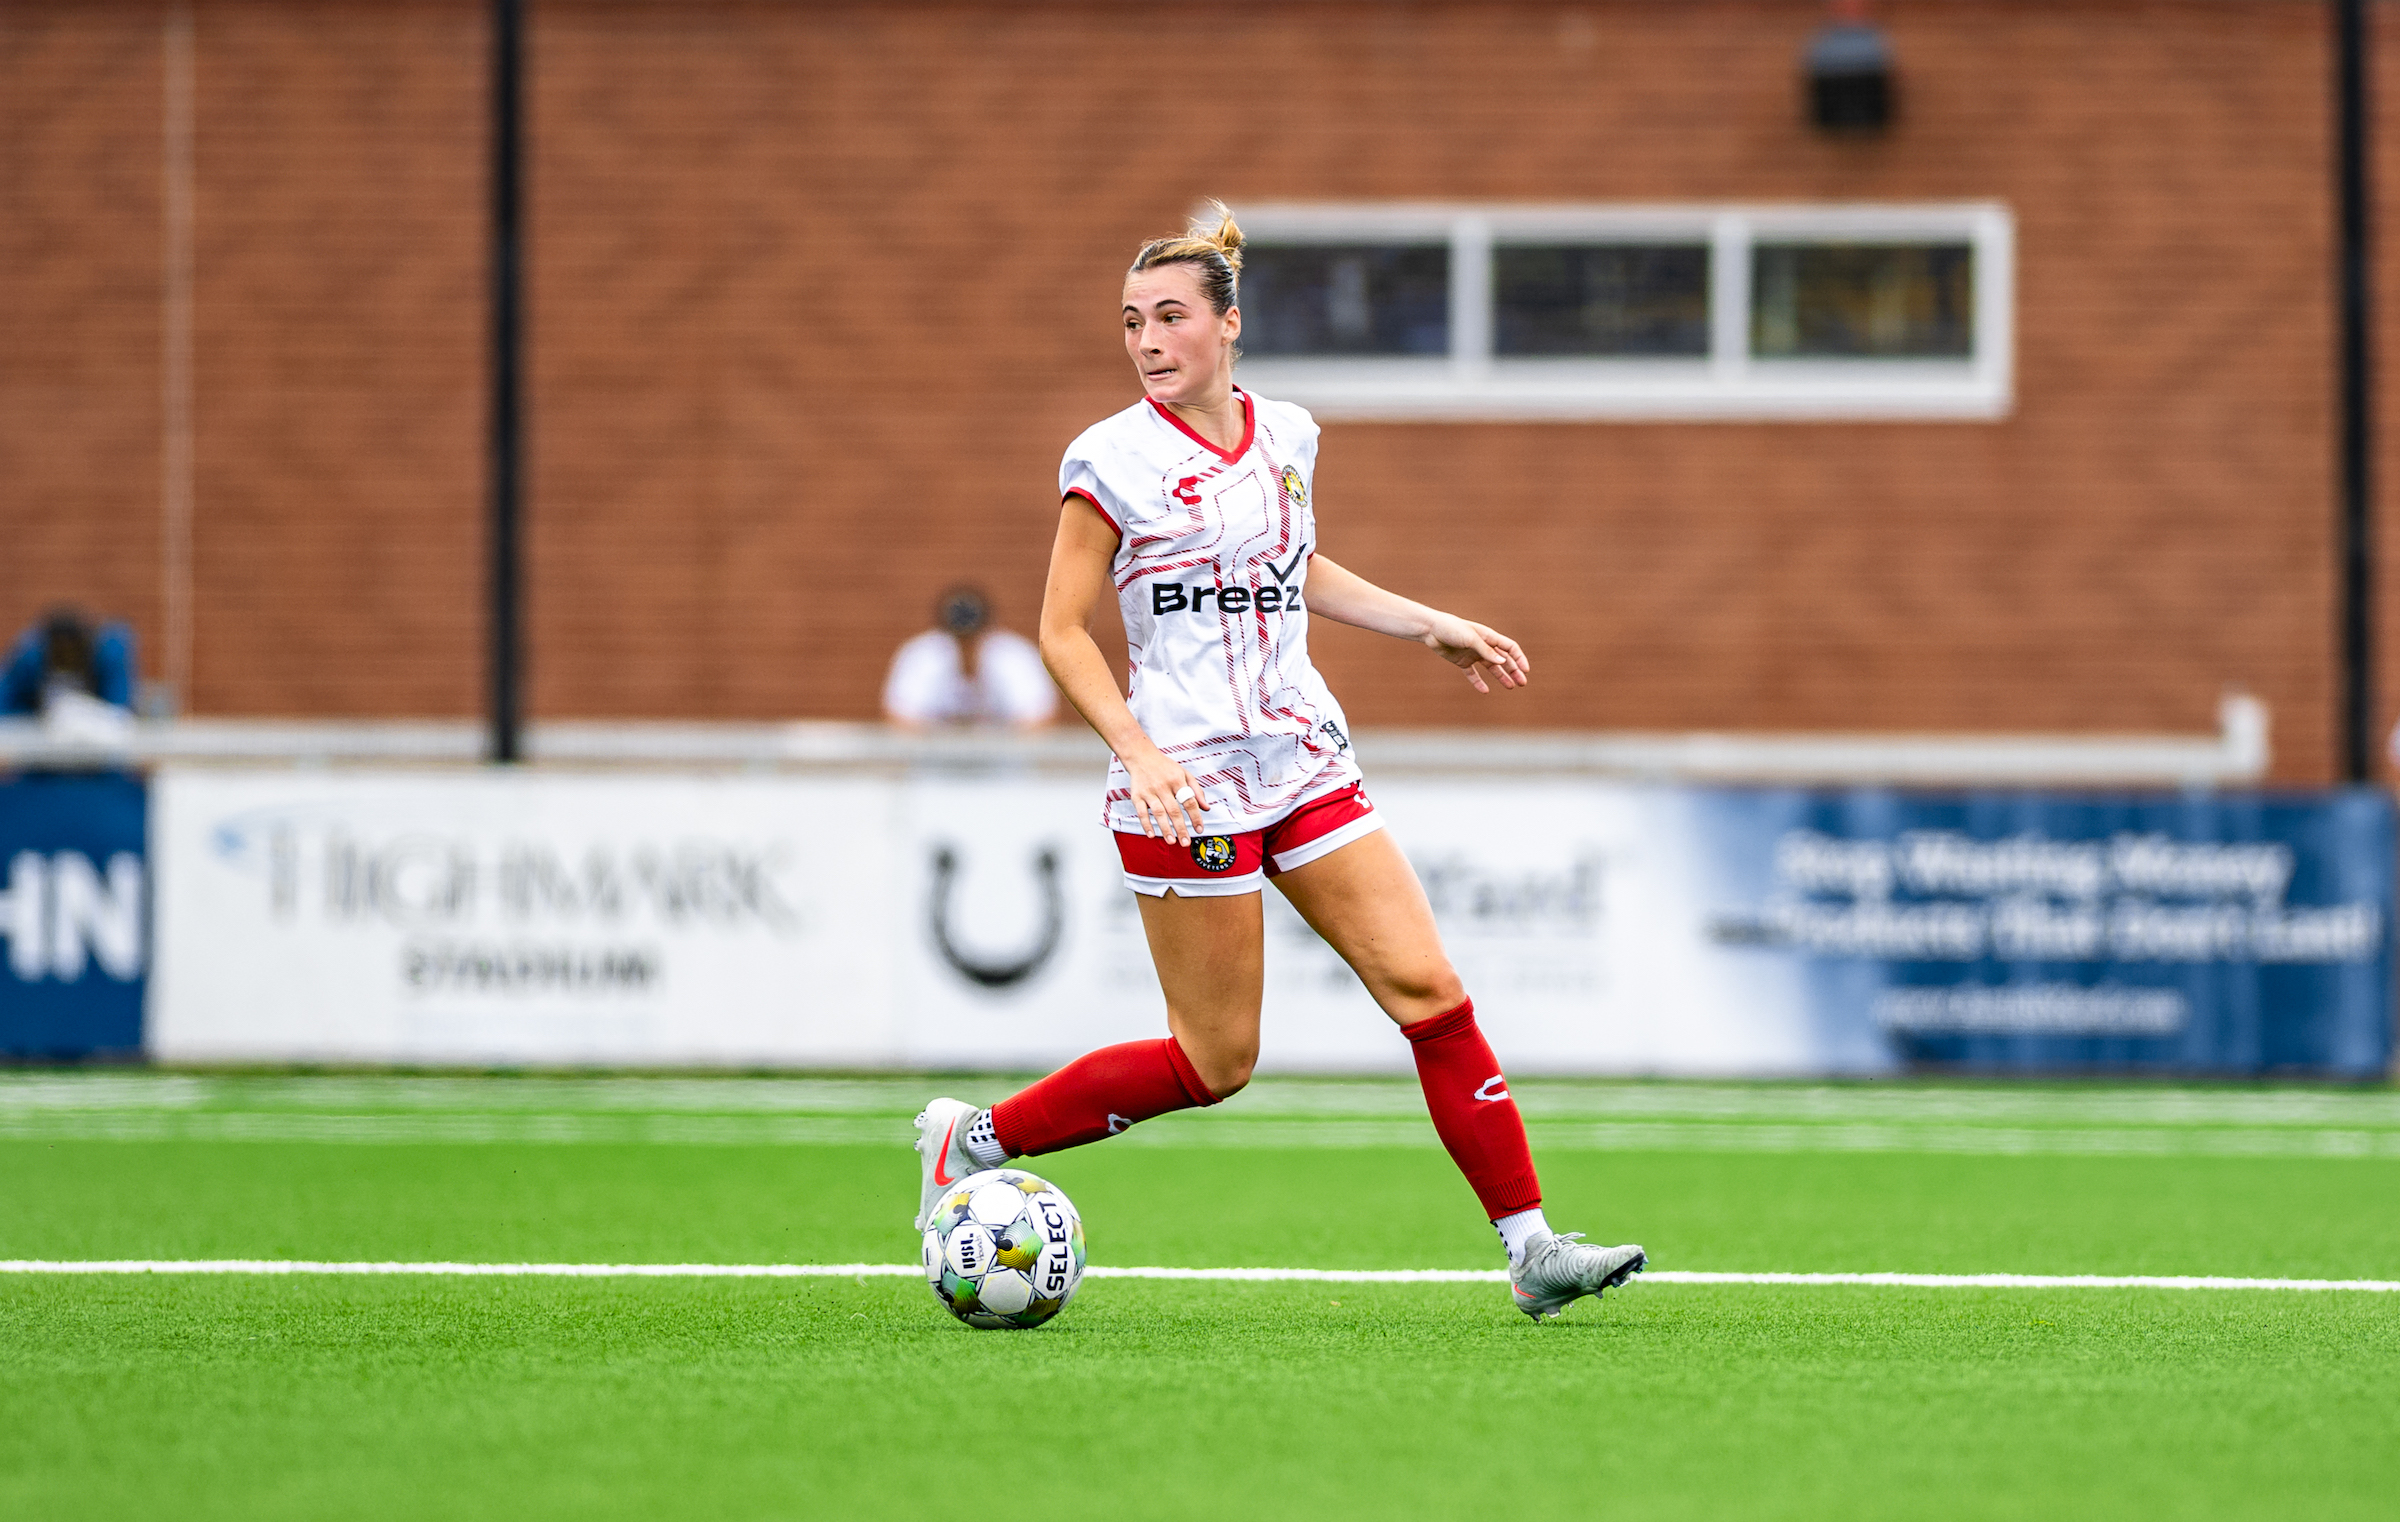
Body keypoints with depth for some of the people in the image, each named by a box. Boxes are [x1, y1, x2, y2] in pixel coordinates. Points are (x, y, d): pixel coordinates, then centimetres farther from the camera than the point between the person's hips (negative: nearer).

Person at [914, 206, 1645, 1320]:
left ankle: (1531, 1249, 0)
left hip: (1304, 761, 6)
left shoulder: (1285, 436, 9)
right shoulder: (1113, 459, -9)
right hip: (1186, 786, -6)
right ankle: (972, 1137, 14)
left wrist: (1433, 628, 21)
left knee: (1429, 991, -2)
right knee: (1215, 1063, -2)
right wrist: (1137, 752, -21)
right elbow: (1062, 631, -8)